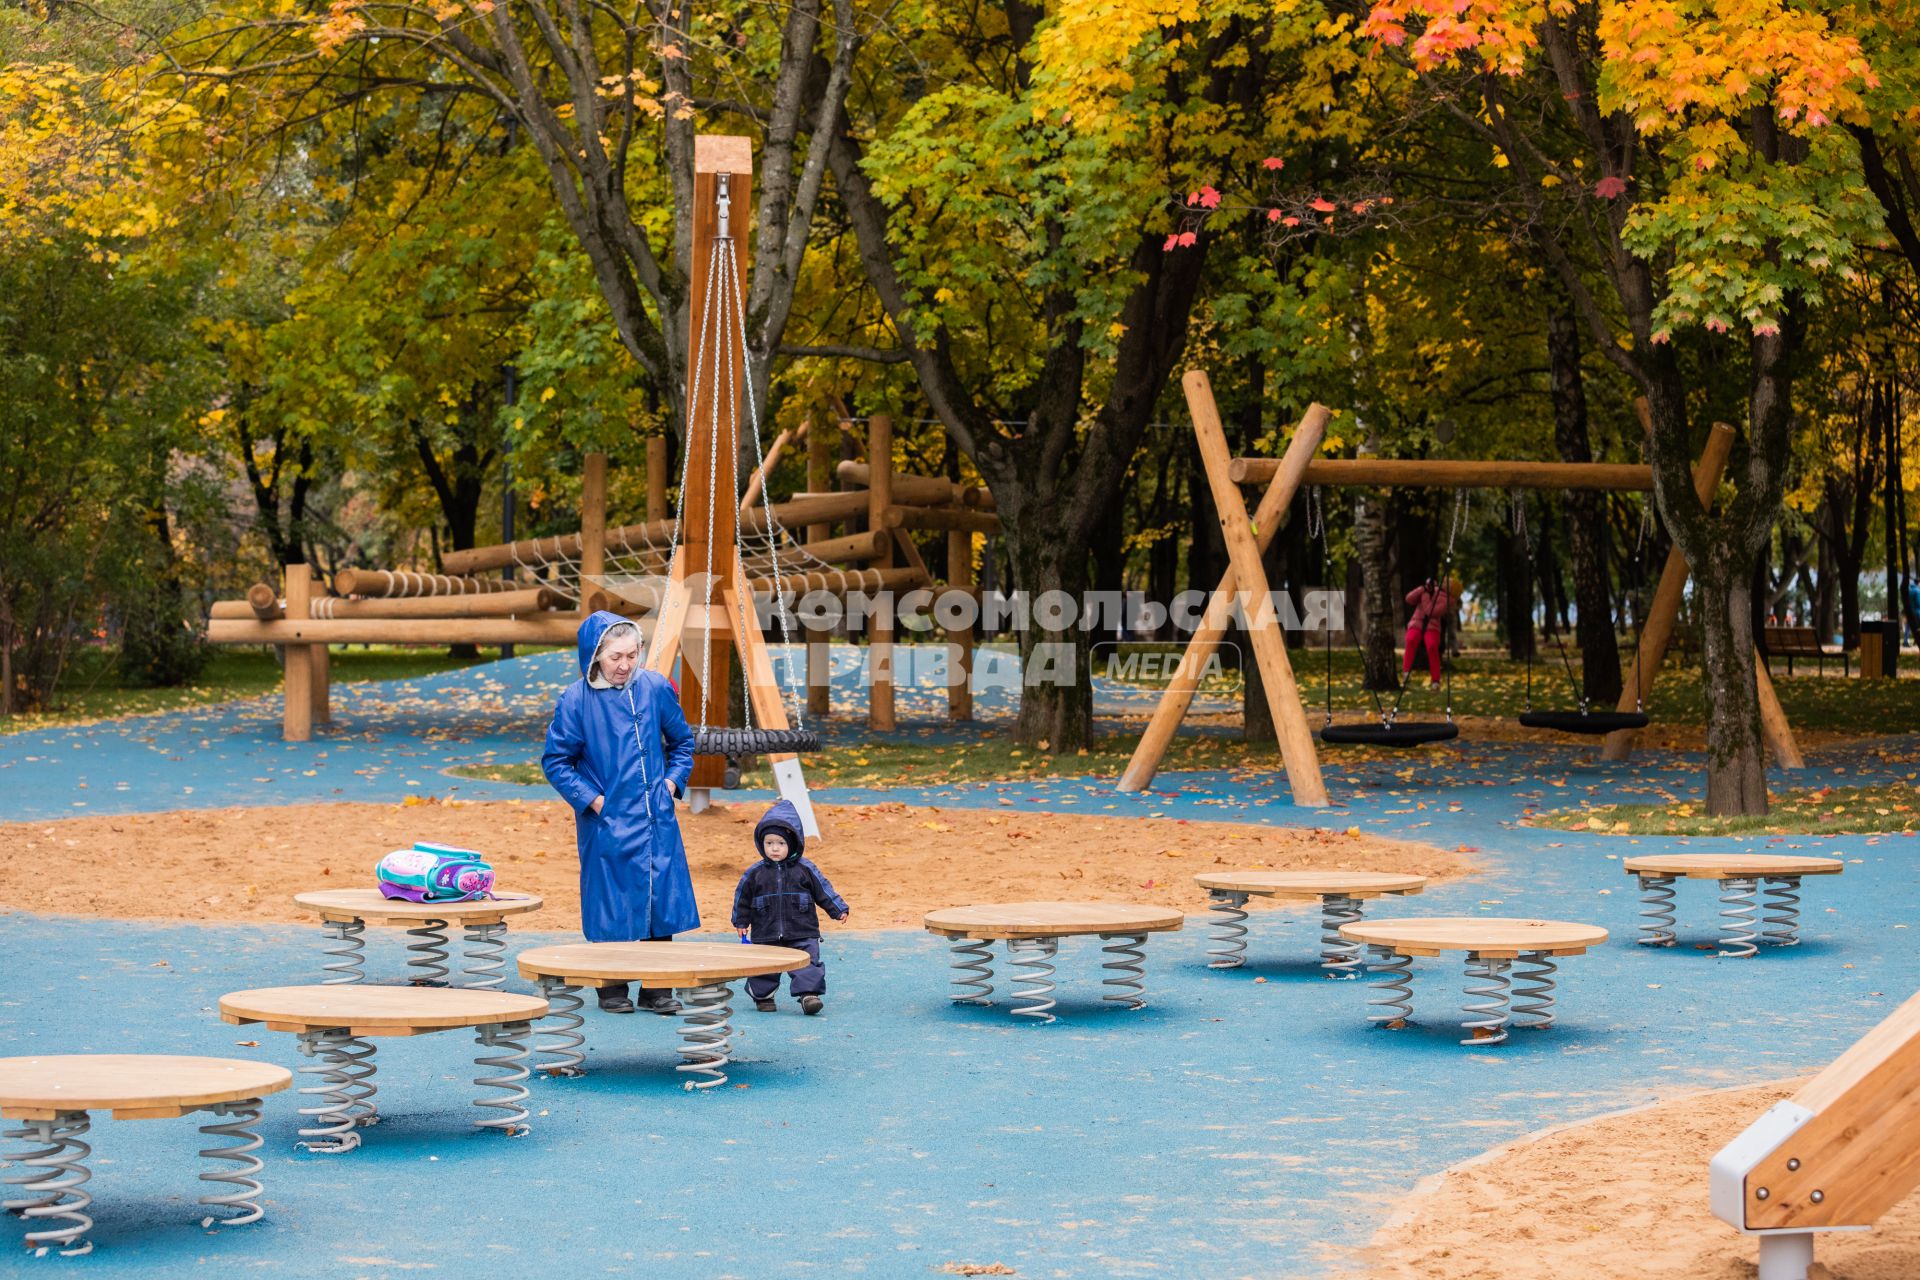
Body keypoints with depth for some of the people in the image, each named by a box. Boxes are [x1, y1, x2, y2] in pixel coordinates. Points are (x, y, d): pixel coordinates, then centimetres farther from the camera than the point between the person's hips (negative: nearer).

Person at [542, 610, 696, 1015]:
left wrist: (673, 781, 2)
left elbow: (682, 742, 15)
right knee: (612, 904, 1)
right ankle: (612, 989, 14)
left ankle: (657, 989, 13)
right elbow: (555, 762, -1)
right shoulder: (576, 700, -9)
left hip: (656, 818, 3)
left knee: (662, 899, 3)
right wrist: (590, 799, -8)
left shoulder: (655, 688, 1)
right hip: (607, 821, -3)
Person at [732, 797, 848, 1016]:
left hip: (802, 934, -1)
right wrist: (741, 921, 16)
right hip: (766, 936, 1)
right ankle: (763, 996, 23)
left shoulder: (805, 869, -2)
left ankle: (808, 993, -9)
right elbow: (743, 897, 12)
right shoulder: (755, 873, 1)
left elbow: (823, 891, 4)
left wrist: (838, 910, 0)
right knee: (764, 968, 7)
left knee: (807, 964, -10)